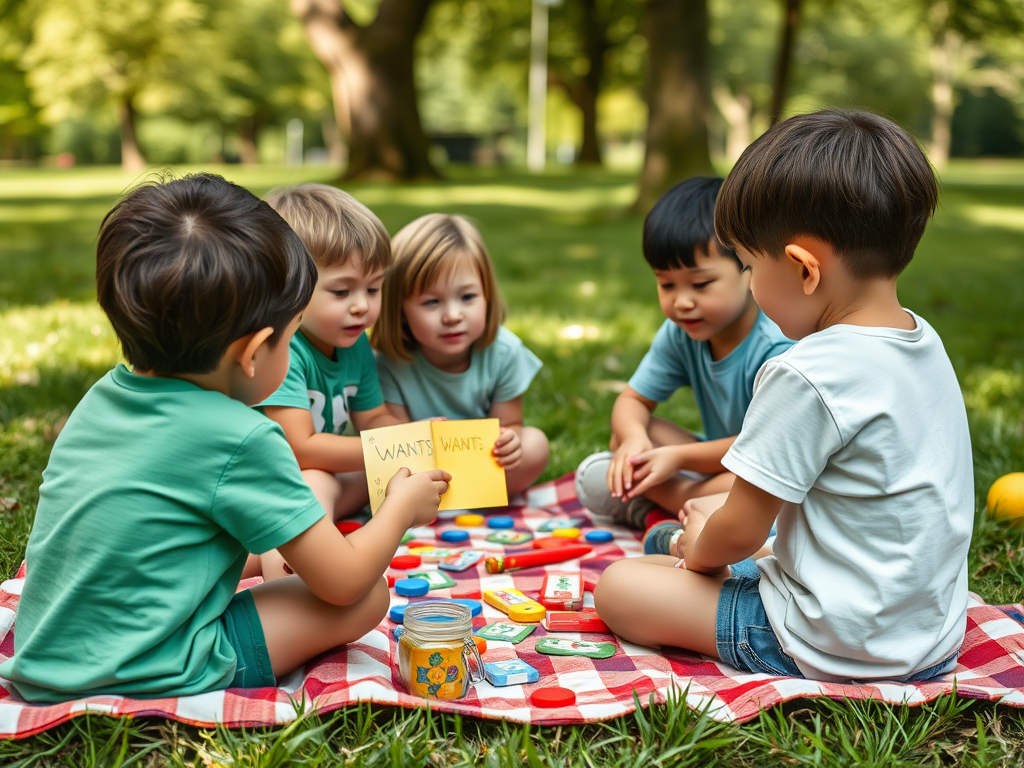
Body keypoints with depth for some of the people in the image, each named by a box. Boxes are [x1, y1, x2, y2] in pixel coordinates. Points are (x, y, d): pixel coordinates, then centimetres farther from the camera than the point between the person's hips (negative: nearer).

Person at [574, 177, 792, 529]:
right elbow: (632, 399, 0)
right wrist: (634, 437, -25)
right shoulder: (679, 334, -5)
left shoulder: (778, 345, -25)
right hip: (719, 461, 6)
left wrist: (679, 456, -28)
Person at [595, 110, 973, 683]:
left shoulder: (808, 376, -26)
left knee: (617, 588, -3)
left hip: (838, 651, -8)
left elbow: (740, 532, -18)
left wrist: (700, 549, 5)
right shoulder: (925, 342, 2)